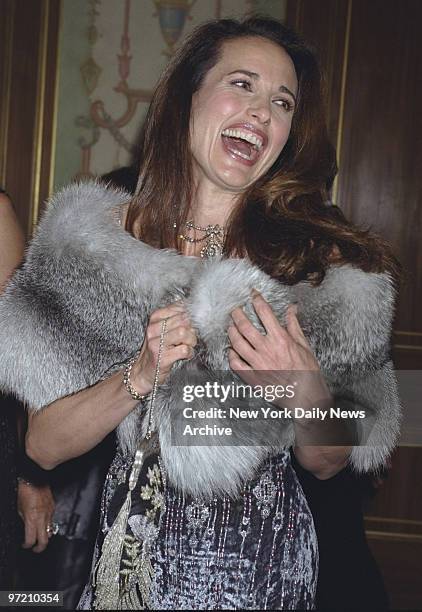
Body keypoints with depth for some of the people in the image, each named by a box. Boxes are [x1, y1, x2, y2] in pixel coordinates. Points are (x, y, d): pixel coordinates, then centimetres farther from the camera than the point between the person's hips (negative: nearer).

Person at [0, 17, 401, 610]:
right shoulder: (100, 239, -8)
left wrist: (305, 392, -22)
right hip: (127, 549, 1)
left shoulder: (323, 258, -9)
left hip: (263, 558, 0)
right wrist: (140, 374, -22)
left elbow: (327, 462, -2)